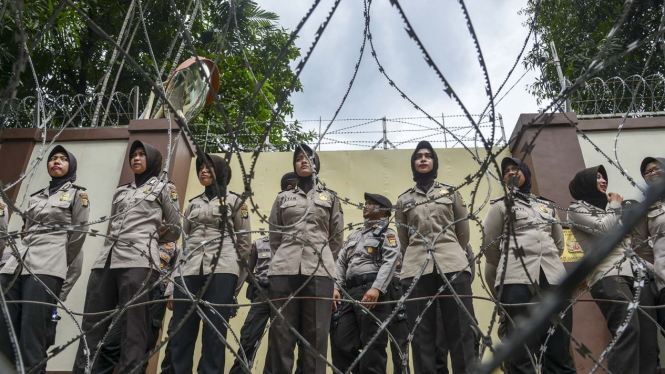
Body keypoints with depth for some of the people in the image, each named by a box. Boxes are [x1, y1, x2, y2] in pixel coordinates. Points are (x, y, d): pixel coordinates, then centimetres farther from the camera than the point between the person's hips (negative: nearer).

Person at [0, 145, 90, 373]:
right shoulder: (36, 196, 24)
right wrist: (22, 258, 15)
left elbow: (79, 234, 4)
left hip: (46, 268, -5)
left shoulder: (77, 194, 8)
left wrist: (58, 265, 6)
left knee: (33, 330, -11)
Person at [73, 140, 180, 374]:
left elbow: (175, 229, 11)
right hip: (106, 260, 6)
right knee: (91, 326, 1)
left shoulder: (164, 188, 12)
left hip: (139, 262, -5)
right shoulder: (121, 191, 26)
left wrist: (148, 238, 12)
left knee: (133, 330, -9)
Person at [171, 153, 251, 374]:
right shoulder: (193, 203, 22)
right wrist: (179, 269, 14)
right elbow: (183, 238, 21)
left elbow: (245, 241, 8)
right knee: (181, 333, -2)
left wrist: (238, 270, 6)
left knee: (214, 333, -6)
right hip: (189, 271, 4)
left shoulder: (234, 201, 9)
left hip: (222, 269, -4)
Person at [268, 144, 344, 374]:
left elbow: (337, 238, 17)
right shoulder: (282, 198, 17)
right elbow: (274, 237, 19)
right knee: (282, 331, -1)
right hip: (284, 269, 1)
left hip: (319, 269, -1)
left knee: (316, 334, -1)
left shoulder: (330, 198, 15)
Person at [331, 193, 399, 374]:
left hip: (371, 291, -7)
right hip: (349, 292, 7)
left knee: (372, 346, -6)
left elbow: (389, 263, -9)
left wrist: (376, 288, -24)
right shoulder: (354, 234, 27)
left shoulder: (388, 234, 7)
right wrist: (336, 287, 3)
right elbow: (340, 262, 20)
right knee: (341, 344, 3)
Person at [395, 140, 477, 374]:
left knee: (462, 332, -6)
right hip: (416, 268, 1)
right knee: (422, 336, -2)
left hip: (453, 265, 0)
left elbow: (463, 233, 17)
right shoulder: (404, 200, 17)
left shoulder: (451, 193, 17)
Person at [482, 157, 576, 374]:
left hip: (553, 279, 4)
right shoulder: (500, 206, 11)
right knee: (521, 351, -10)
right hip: (517, 280, -4)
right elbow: (489, 246, 10)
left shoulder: (547, 206, 24)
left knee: (559, 350, 1)